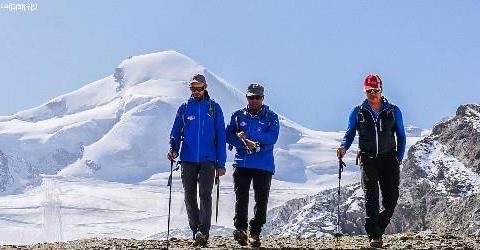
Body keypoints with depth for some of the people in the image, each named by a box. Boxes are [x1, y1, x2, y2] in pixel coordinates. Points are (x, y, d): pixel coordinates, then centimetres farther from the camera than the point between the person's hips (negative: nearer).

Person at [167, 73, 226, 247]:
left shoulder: (214, 108, 4)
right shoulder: (184, 108, 9)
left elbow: (221, 136, 4)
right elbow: (176, 132, 11)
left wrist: (221, 163, 0)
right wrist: (173, 149, -10)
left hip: (208, 160, -2)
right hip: (188, 160, 3)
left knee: (205, 194, -16)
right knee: (190, 198, 4)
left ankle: (203, 232, -21)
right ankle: (196, 231, 15)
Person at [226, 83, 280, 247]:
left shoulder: (271, 117, 8)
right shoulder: (238, 115, 14)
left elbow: (272, 137, -7)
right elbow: (230, 135, 3)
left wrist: (247, 136, -15)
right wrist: (248, 145, -14)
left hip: (264, 165, 0)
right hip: (241, 164, 1)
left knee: (261, 200, 0)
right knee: (241, 197, -12)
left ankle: (255, 233, 6)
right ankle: (240, 228, -16)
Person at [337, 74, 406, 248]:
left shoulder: (393, 111, 9)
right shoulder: (358, 112, 8)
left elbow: (401, 137, 13)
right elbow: (350, 134, 11)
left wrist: (399, 158, 2)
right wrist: (344, 147, -10)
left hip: (389, 159, 1)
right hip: (368, 160, -1)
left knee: (391, 200, -1)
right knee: (371, 197, -13)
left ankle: (378, 229, 21)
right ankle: (373, 236, -11)